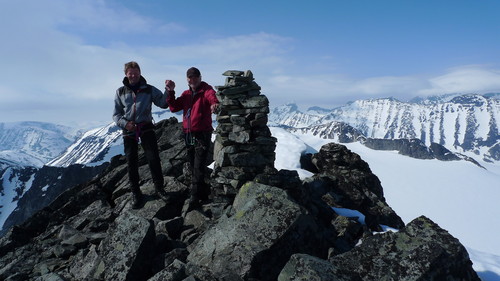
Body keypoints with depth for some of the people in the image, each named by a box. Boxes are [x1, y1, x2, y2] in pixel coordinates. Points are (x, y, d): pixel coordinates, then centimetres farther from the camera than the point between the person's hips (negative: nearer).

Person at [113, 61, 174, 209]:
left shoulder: (149, 90, 2)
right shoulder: (120, 92, 6)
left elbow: (163, 103, -9)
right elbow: (116, 114, 7)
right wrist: (124, 123, -12)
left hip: (146, 128, -1)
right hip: (129, 130, 2)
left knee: (154, 158, -7)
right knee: (131, 163, 6)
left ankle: (159, 188, 9)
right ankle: (136, 193, 19)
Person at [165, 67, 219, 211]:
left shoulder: (206, 90, -6)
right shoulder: (186, 94, 13)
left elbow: (212, 96, -30)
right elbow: (174, 107, 5)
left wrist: (214, 103, -53)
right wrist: (170, 92, -8)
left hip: (202, 134, -7)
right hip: (188, 134, 7)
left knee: (198, 168, -7)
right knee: (193, 166, 14)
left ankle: (194, 198, 0)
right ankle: (204, 192, 29)